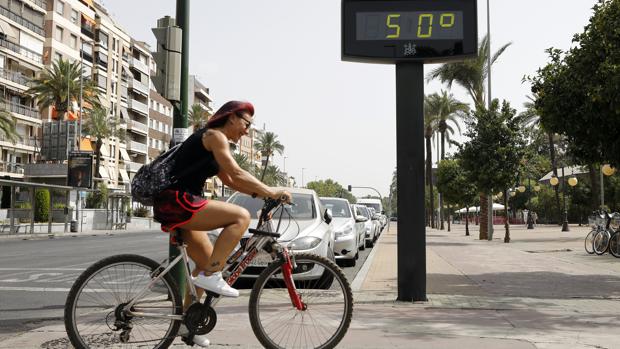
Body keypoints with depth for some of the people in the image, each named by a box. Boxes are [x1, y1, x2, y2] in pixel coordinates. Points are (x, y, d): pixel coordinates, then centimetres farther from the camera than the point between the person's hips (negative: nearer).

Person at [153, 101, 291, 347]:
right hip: (176, 200, -10)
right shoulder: (215, 135, -7)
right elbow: (237, 173, -17)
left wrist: (262, 194, 12)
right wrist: (271, 192, -15)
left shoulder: (215, 142, 23)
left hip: (174, 204, 10)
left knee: (208, 261, 15)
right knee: (241, 216, -19)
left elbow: (229, 180, 21)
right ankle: (210, 276, -16)